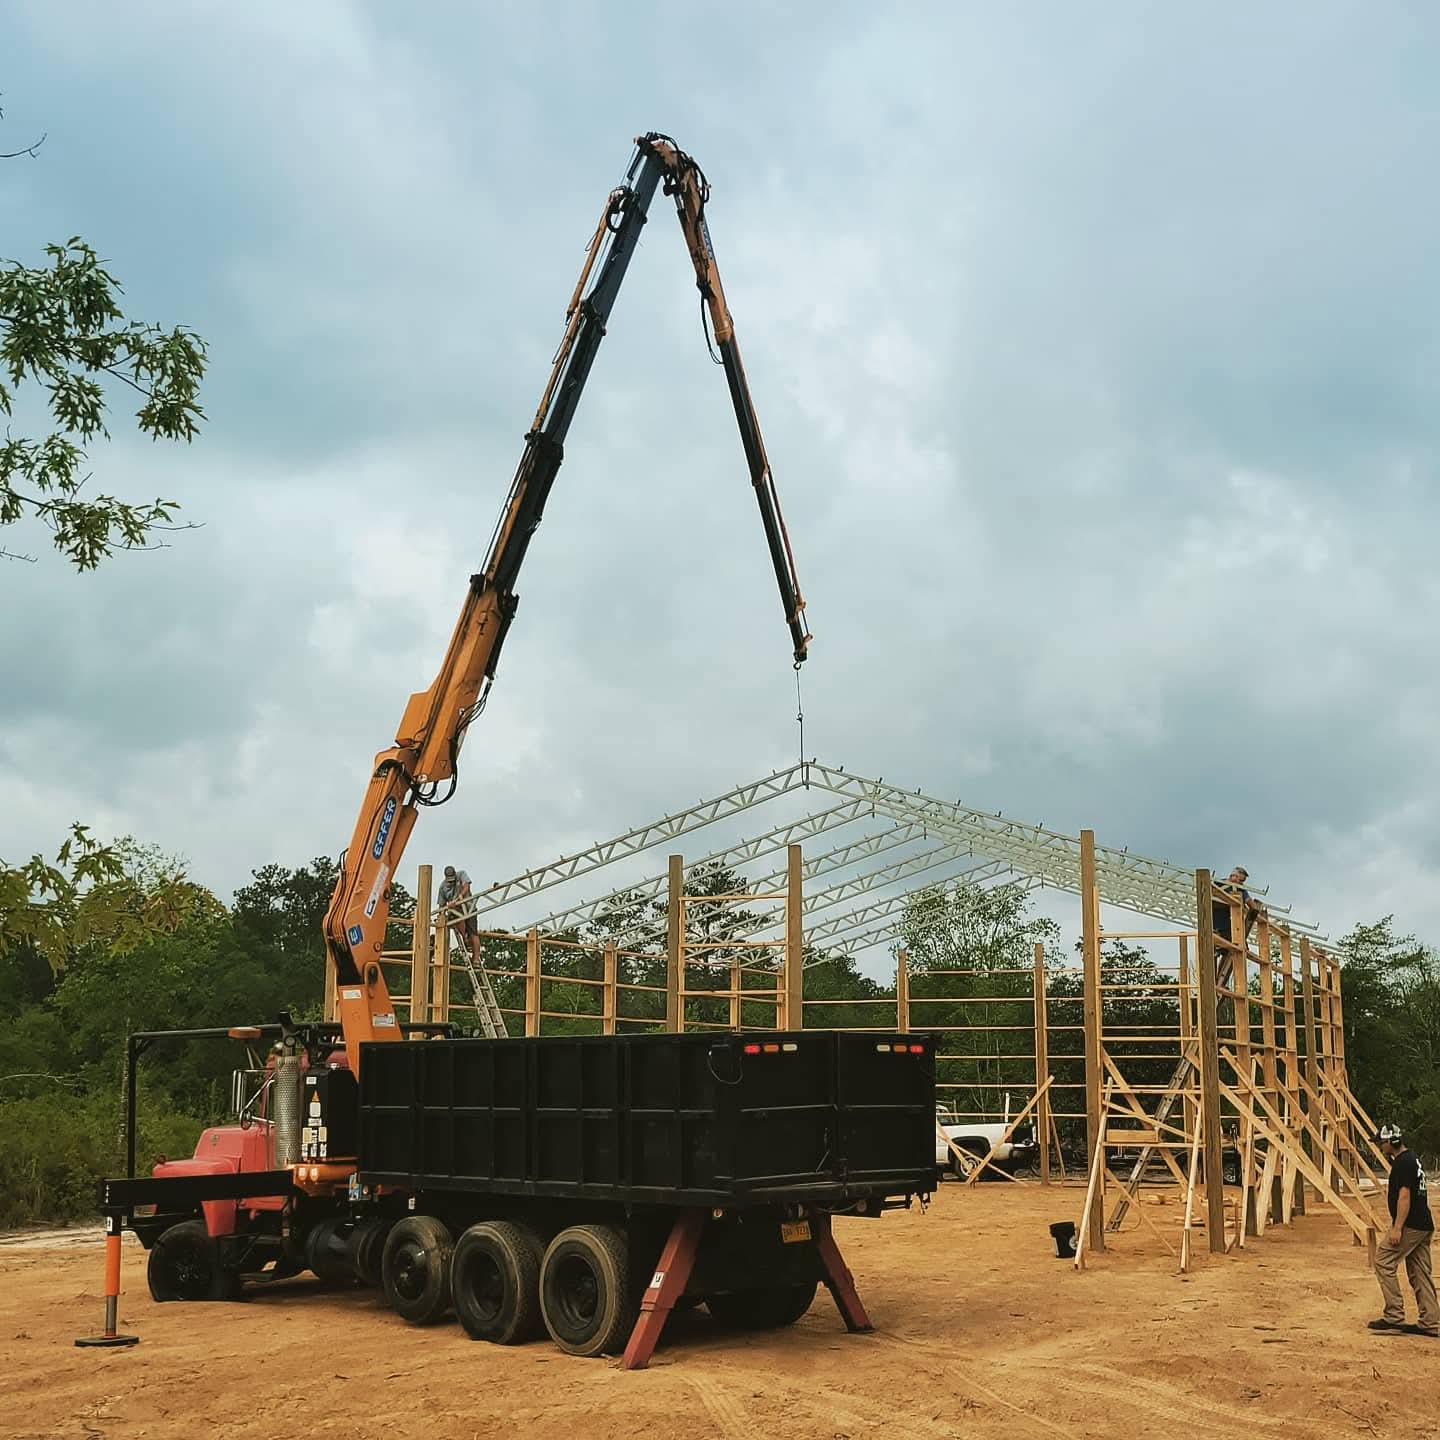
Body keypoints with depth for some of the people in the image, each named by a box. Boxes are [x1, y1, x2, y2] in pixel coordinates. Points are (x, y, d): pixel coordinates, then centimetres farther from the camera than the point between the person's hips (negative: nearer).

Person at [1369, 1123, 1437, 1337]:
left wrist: (1397, 1228, -24)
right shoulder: (1412, 1159, 18)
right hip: (1424, 1226, 10)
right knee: (1420, 1273, 11)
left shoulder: (1403, 1163, -14)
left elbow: (1404, 1196, -21)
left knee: (1383, 1262, -5)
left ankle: (1394, 1315, -7)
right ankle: (1430, 1323, 10)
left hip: (1410, 1226, -10)